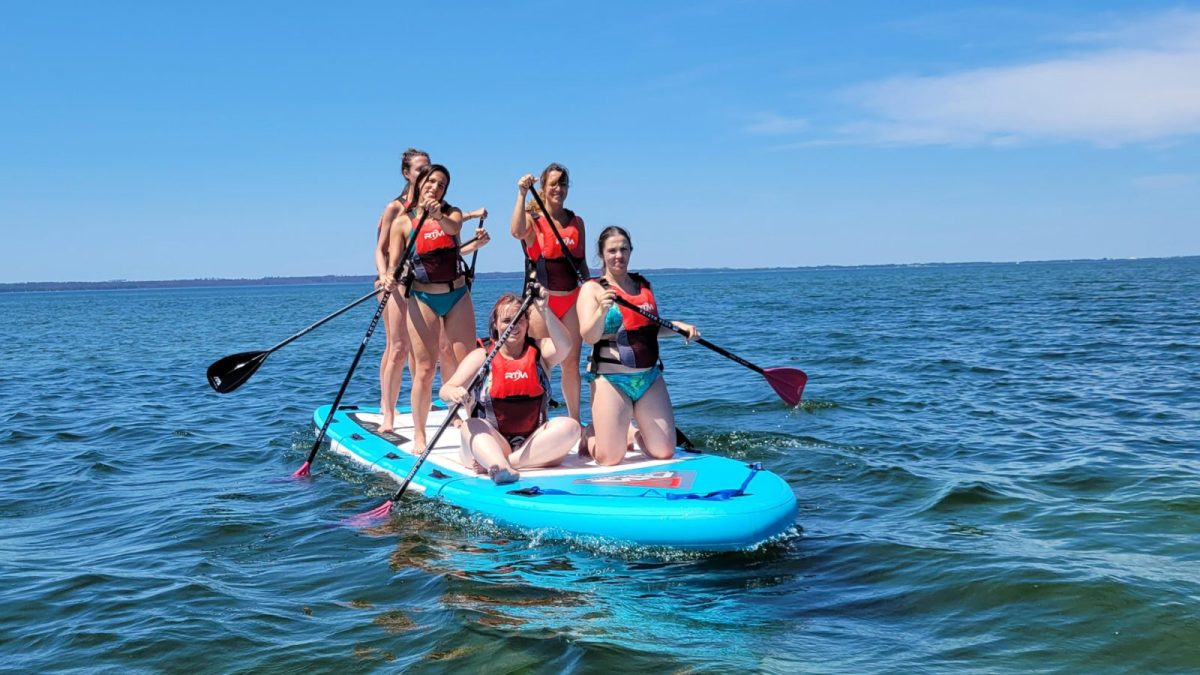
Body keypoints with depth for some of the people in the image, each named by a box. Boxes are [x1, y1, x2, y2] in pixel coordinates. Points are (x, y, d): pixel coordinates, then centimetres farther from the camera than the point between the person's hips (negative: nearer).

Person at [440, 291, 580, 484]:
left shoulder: (539, 351, 7)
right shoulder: (482, 356, 4)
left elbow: (564, 346, -16)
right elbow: (445, 390, -7)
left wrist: (544, 311, -28)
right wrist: (454, 393, -32)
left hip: (532, 443, 1)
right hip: (491, 442, -1)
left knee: (569, 426, -24)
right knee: (470, 426, -29)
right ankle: (500, 466, -57)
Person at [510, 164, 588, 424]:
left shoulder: (577, 222, 12)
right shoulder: (533, 219, -2)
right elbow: (517, 232, -27)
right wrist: (522, 194, -26)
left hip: (572, 299, 4)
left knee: (571, 363, 9)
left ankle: (575, 420, 18)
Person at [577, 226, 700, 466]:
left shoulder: (643, 284, 13)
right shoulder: (592, 288, -4)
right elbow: (589, 337, -15)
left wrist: (678, 325, 7)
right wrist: (602, 311, -32)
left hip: (650, 376, 5)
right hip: (611, 378, -5)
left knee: (665, 452, 2)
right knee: (609, 458, -5)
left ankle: (634, 431, 33)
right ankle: (590, 433, 28)